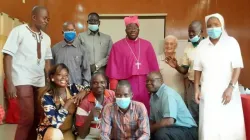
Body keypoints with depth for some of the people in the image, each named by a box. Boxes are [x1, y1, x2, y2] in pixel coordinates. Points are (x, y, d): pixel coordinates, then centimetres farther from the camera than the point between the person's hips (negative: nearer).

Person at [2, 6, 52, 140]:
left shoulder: (46, 38, 11)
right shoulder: (19, 31, -5)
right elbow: (7, 56, -8)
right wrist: (9, 82, -14)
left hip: (40, 82, 6)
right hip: (23, 81, -5)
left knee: (37, 117, 7)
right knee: (27, 118, -10)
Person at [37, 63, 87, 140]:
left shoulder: (73, 88, -8)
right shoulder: (47, 97, -20)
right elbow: (55, 122, -30)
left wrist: (82, 93, -20)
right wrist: (68, 103, -25)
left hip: (68, 130, 4)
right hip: (50, 130, -3)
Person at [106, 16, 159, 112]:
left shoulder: (147, 45, 9)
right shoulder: (117, 46, 2)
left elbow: (154, 68, 9)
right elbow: (113, 71, 0)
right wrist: (114, 90, -4)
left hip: (145, 86, 2)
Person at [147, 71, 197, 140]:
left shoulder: (168, 94, -20)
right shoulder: (153, 96, 6)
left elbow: (169, 121, -30)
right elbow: (152, 120, 9)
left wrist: (151, 129, -17)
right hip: (171, 129, 7)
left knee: (161, 133, -31)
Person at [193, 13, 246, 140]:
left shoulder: (231, 42, -3)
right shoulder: (202, 45, 6)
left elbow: (237, 67, -7)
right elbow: (198, 69, 9)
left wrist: (230, 88, -16)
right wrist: (196, 88, 4)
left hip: (227, 91, -2)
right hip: (208, 92, 2)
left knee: (231, 125, 2)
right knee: (208, 126, 3)